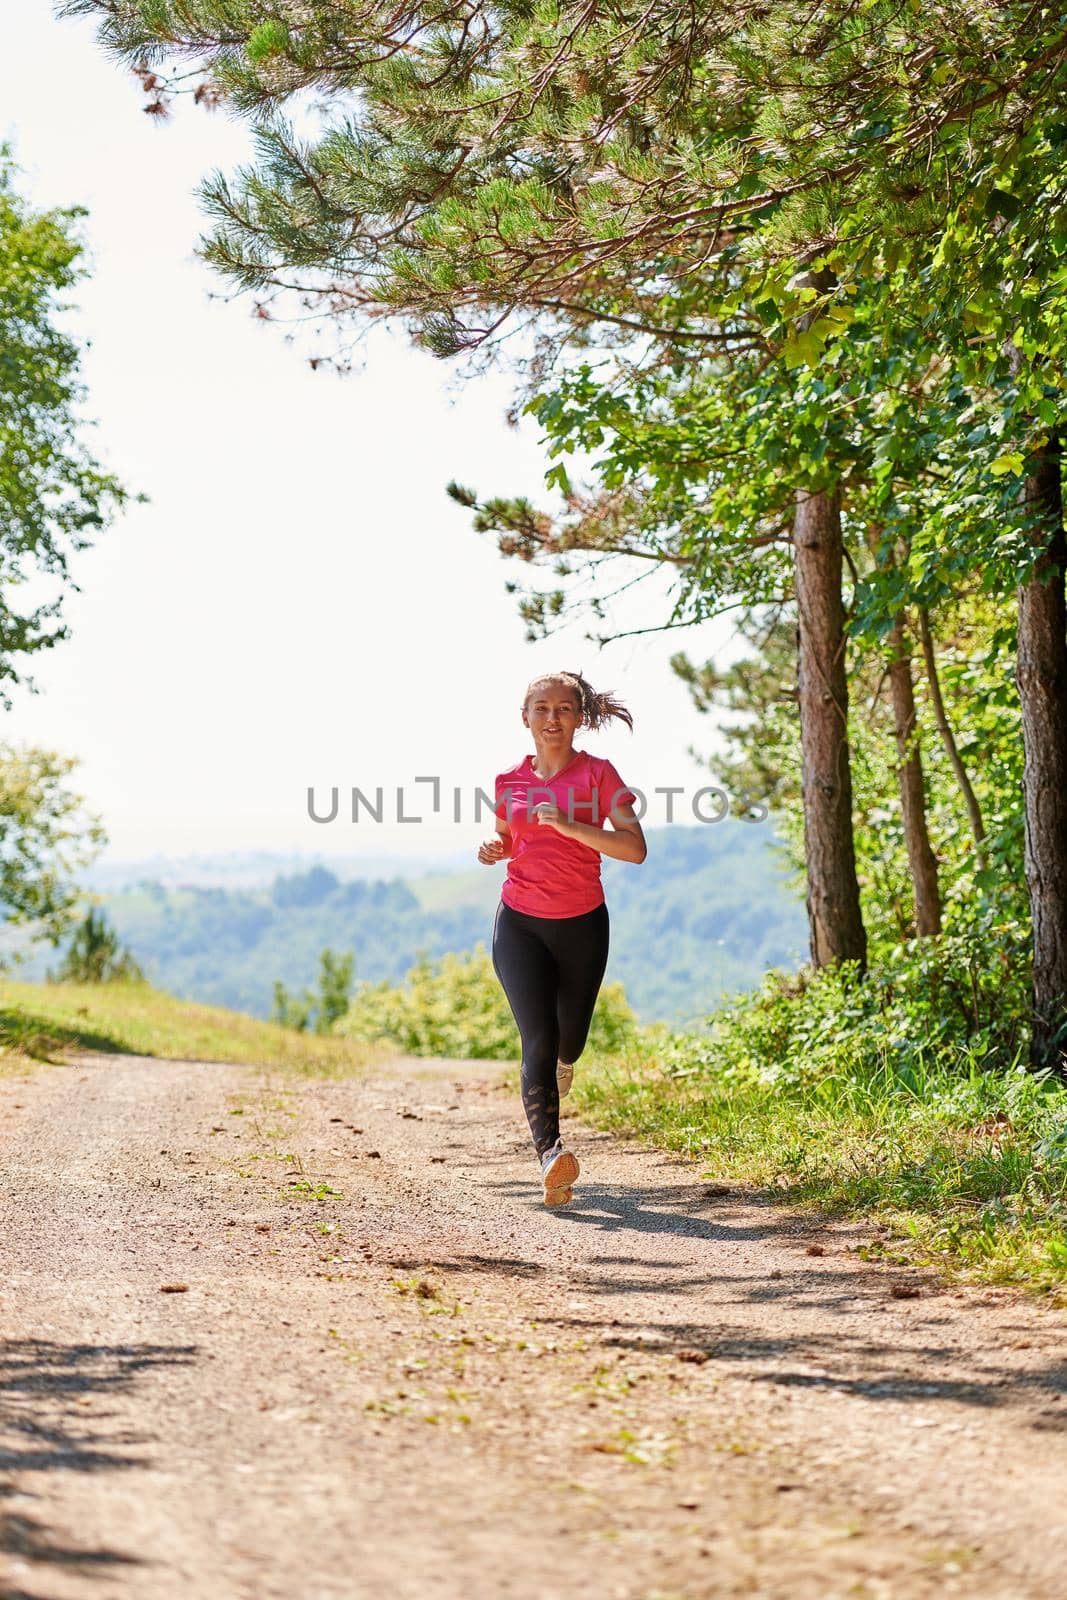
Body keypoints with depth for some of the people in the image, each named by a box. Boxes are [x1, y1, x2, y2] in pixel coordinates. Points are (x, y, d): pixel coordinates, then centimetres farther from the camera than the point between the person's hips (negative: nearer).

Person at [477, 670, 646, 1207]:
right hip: (520, 923, 0)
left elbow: (634, 848, -16)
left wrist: (569, 825, -27)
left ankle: (562, 1063, 54)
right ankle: (550, 1154, -25)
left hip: (582, 925, 0)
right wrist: (493, 850, -2)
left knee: (569, 1039, 16)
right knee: (538, 1040, -16)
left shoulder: (598, 774, -6)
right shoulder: (510, 780, 3)